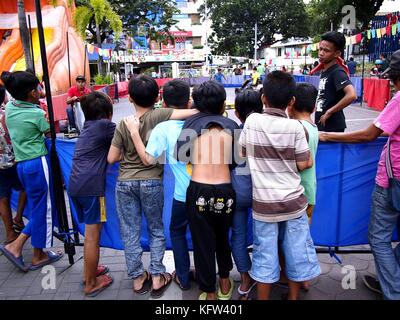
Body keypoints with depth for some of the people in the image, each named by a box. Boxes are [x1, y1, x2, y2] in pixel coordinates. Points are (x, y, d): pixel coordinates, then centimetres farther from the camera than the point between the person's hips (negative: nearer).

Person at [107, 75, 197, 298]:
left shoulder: (124, 124, -2)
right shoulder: (158, 115, -9)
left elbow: (111, 158, 1)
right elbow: (193, 113, -21)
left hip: (125, 183, 2)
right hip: (151, 182, -1)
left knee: (130, 232, 12)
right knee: (156, 230, 15)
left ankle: (138, 278, 23)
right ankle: (157, 278, 18)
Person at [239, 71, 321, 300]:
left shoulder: (252, 121, -7)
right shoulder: (295, 127, -12)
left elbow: (242, 154, 4)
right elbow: (304, 164, -7)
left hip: (264, 202, 1)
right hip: (293, 201, 0)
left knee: (265, 255, 12)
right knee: (296, 251, 16)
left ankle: (263, 298, 26)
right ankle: (293, 297, 32)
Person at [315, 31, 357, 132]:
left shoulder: (337, 72, -15)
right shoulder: (324, 71, 10)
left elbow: (351, 95, -29)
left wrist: (329, 112, -22)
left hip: (332, 127, -8)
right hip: (322, 125, 9)